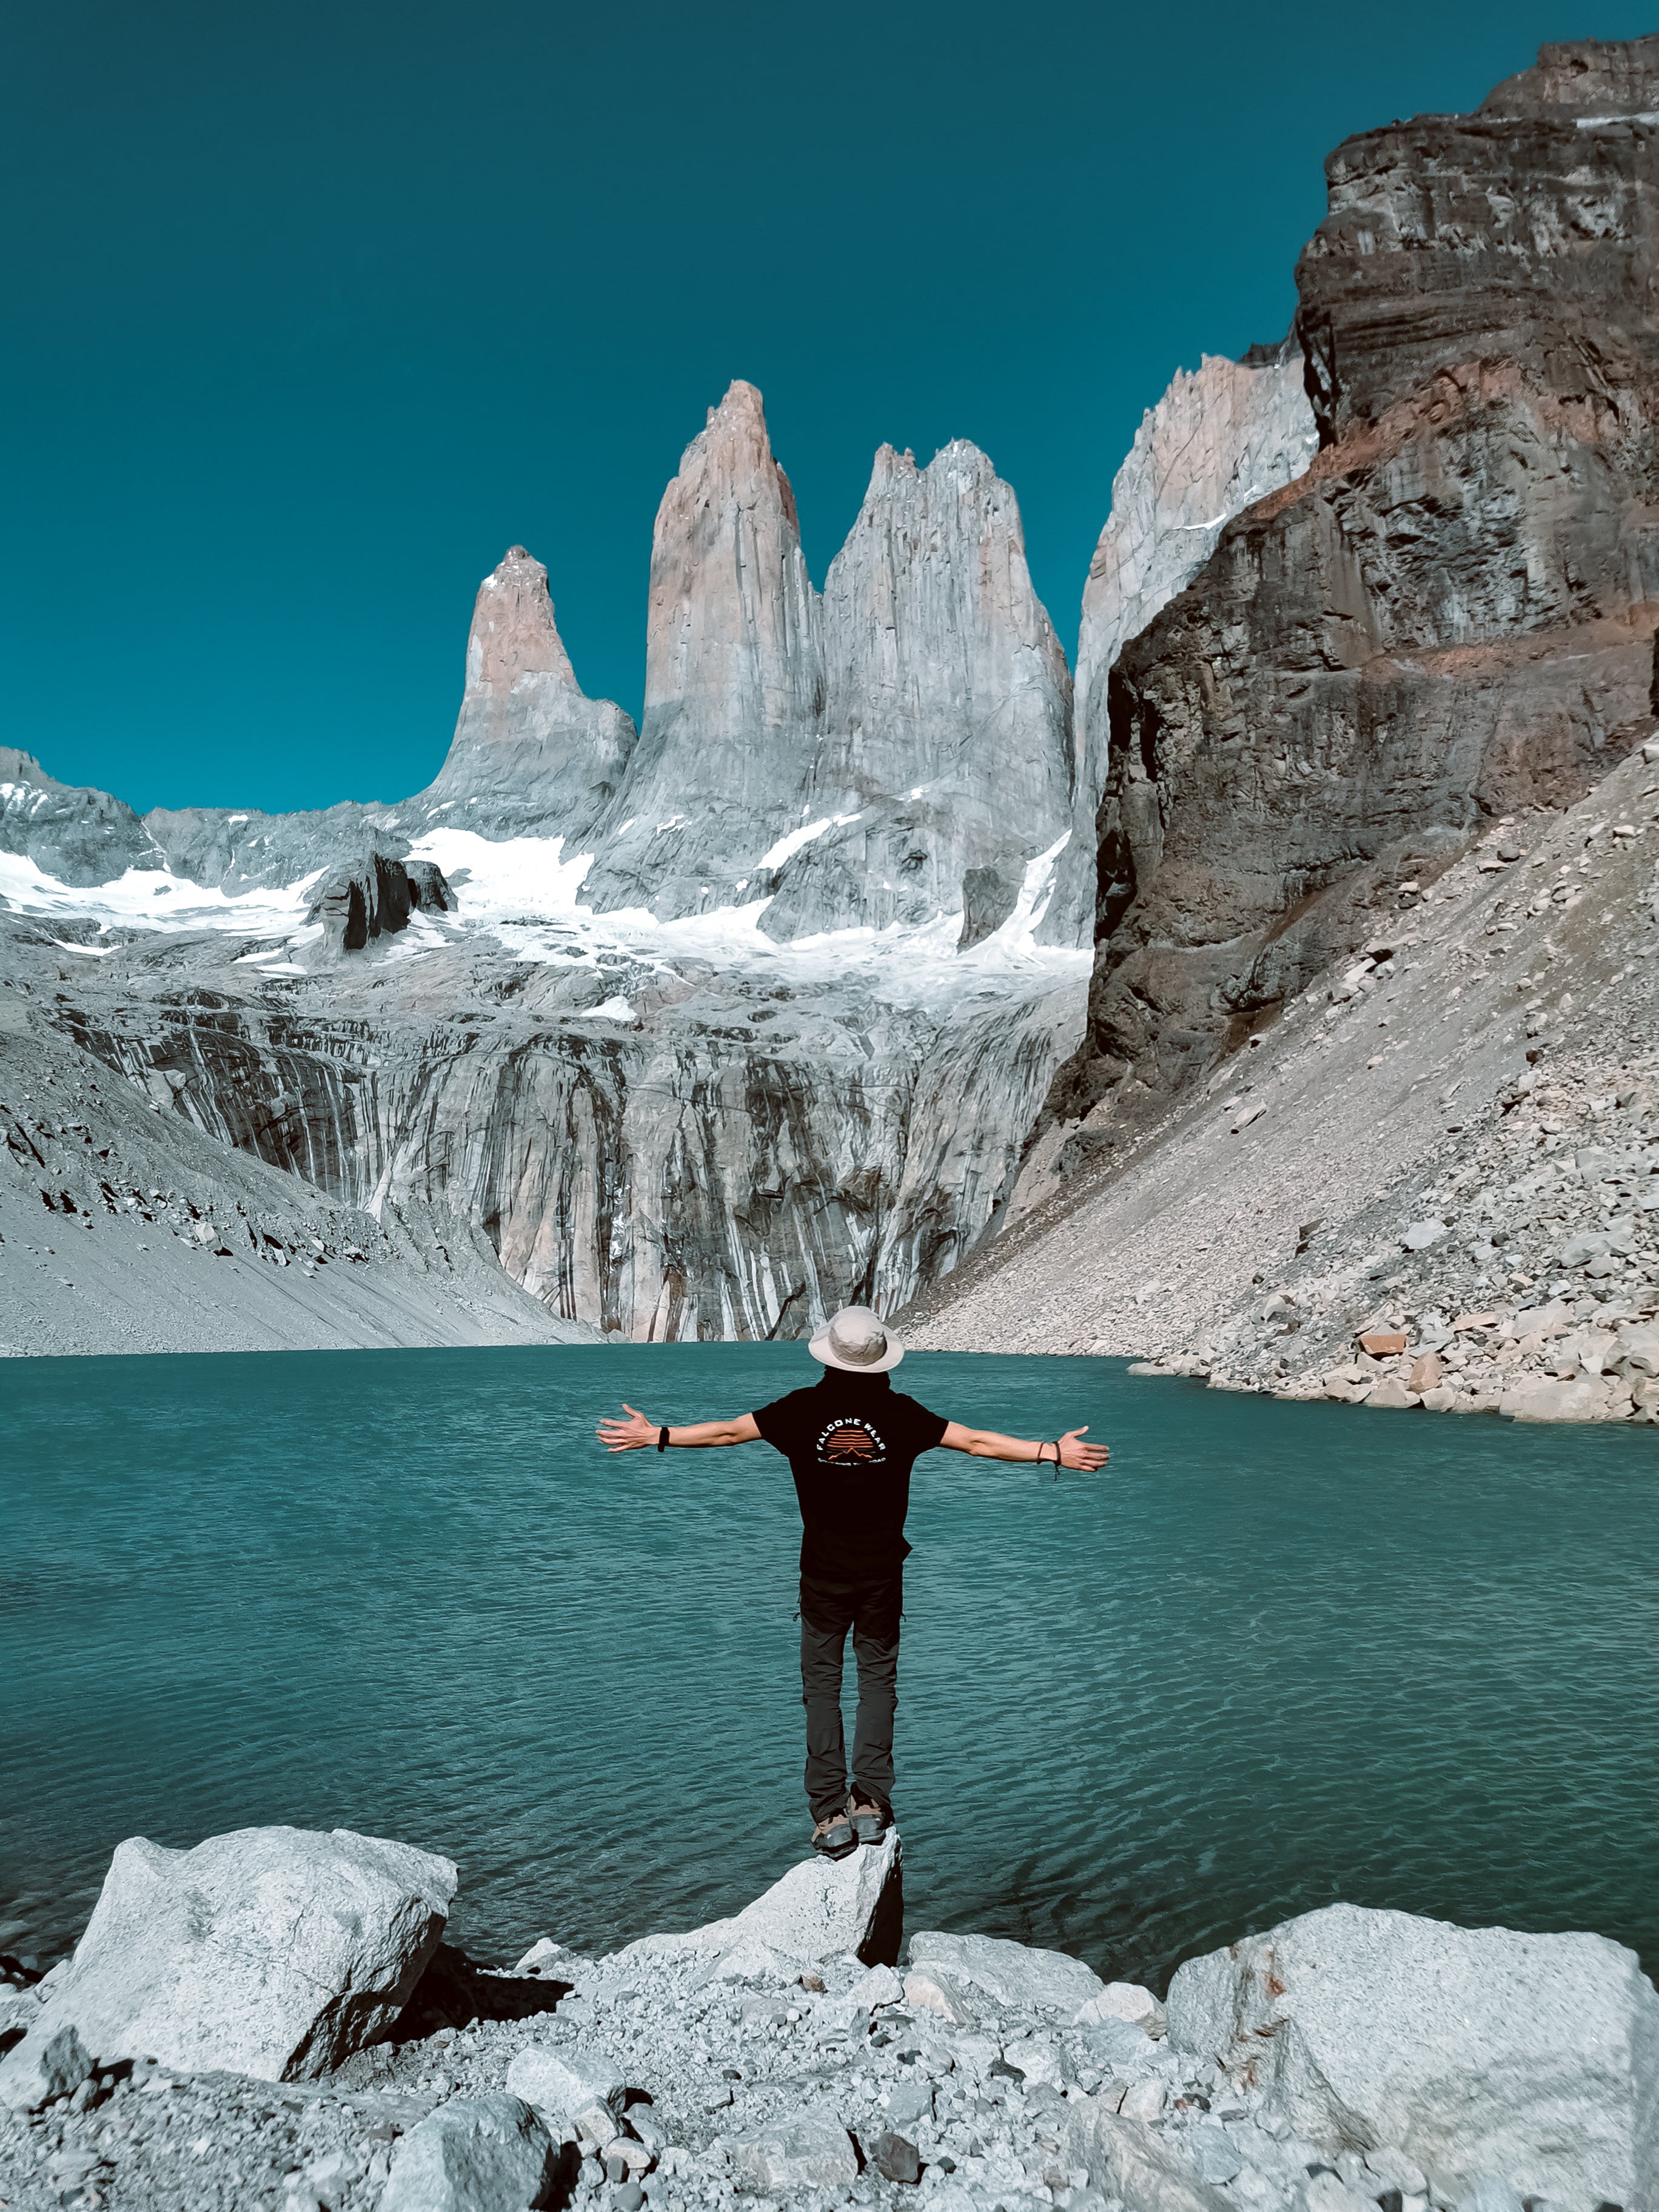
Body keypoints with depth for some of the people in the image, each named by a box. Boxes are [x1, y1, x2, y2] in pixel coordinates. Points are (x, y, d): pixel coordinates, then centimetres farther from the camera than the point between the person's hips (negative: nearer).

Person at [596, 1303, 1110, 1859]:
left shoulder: (803, 1409, -11)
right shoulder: (900, 1413, -10)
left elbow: (727, 1431, -4)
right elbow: (977, 1442, -7)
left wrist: (656, 1436, 8)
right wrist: (1053, 1452, 1)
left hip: (823, 1570, 0)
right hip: (882, 1569, 0)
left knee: (821, 1682, 7)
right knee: (878, 1677, 11)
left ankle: (830, 1815, 5)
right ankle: (871, 1802, 6)